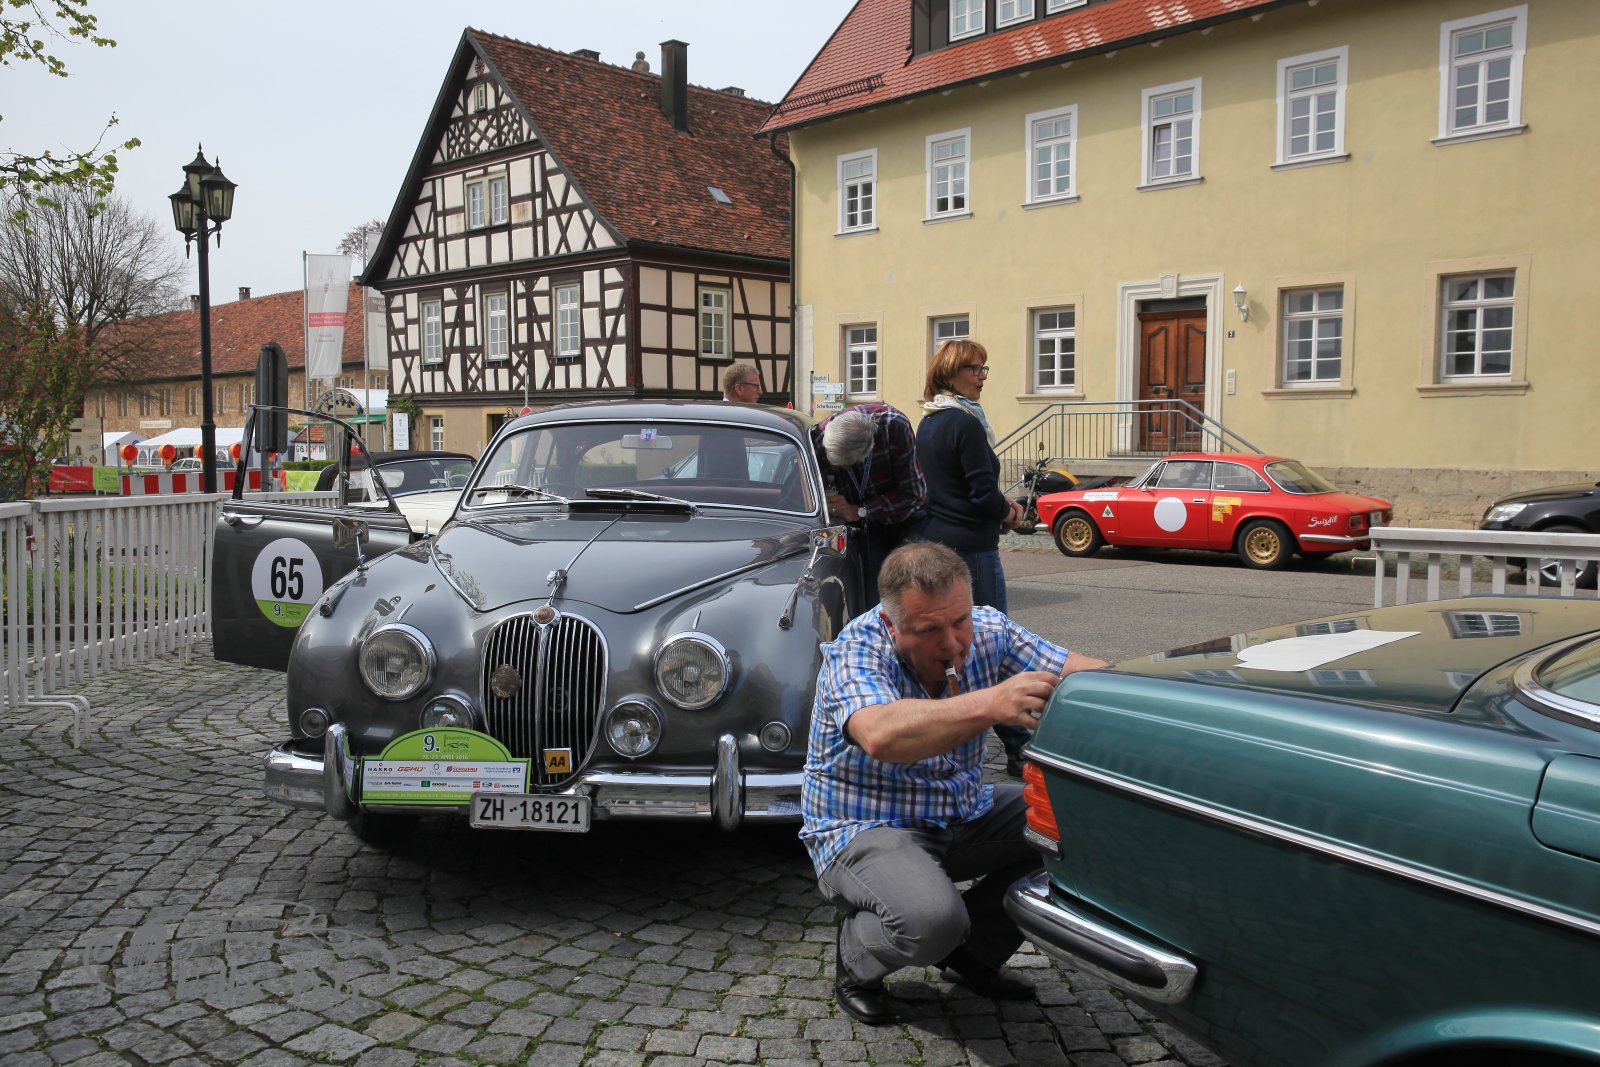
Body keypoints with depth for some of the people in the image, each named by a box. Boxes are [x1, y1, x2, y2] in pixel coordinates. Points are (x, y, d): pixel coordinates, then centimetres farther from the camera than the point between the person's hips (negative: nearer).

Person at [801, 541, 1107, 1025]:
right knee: (931, 918, -33)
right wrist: (989, 705, -56)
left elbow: (1077, 670, -13)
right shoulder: (856, 652, -24)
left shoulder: (987, 631, -8)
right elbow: (880, 737, -44)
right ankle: (857, 958, 4)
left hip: (962, 817, 6)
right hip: (863, 829, -6)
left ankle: (973, 951, 9)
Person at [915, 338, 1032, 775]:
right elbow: (983, 493, -18)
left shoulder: (927, 424, 13)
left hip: (932, 541, 9)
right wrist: (1007, 513, 2)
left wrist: (1001, 505, 8)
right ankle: (1017, 749, 3)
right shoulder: (965, 424, -15)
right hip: (971, 547, -9)